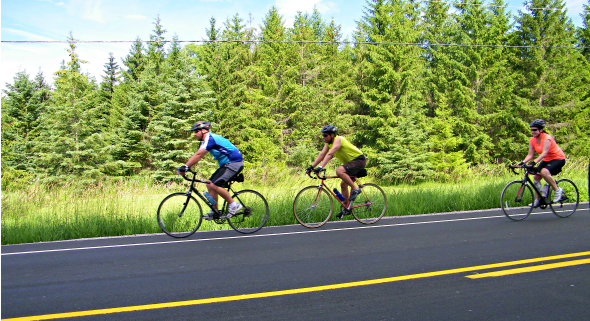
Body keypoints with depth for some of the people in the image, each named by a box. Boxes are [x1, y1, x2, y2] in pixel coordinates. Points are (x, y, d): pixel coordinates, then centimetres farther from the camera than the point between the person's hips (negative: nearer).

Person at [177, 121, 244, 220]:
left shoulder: (210, 138, -16)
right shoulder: (207, 140, 15)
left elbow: (198, 155, -24)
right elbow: (197, 156, 11)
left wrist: (185, 167, -24)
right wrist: (184, 167, 2)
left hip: (234, 163, -10)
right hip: (227, 164, 10)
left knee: (214, 185, -18)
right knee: (210, 184, 6)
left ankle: (234, 205, -8)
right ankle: (214, 212, 11)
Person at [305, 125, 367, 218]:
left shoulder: (338, 139, -22)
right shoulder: (328, 143, 4)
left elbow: (329, 154, -34)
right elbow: (321, 155, 0)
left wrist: (320, 167, -42)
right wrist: (311, 167, -9)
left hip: (359, 160, -10)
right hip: (351, 161, 10)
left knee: (339, 171, -29)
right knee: (343, 184, 8)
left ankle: (355, 189, -16)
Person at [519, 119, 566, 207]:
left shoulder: (547, 138, -24)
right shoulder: (532, 140, -4)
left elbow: (544, 153, -35)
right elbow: (530, 155, -6)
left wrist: (534, 162, -48)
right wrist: (523, 162, -23)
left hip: (558, 158, -8)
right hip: (546, 160, 8)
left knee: (544, 172, -32)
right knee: (536, 176, -5)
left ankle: (557, 190, -11)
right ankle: (538, 200, 5)